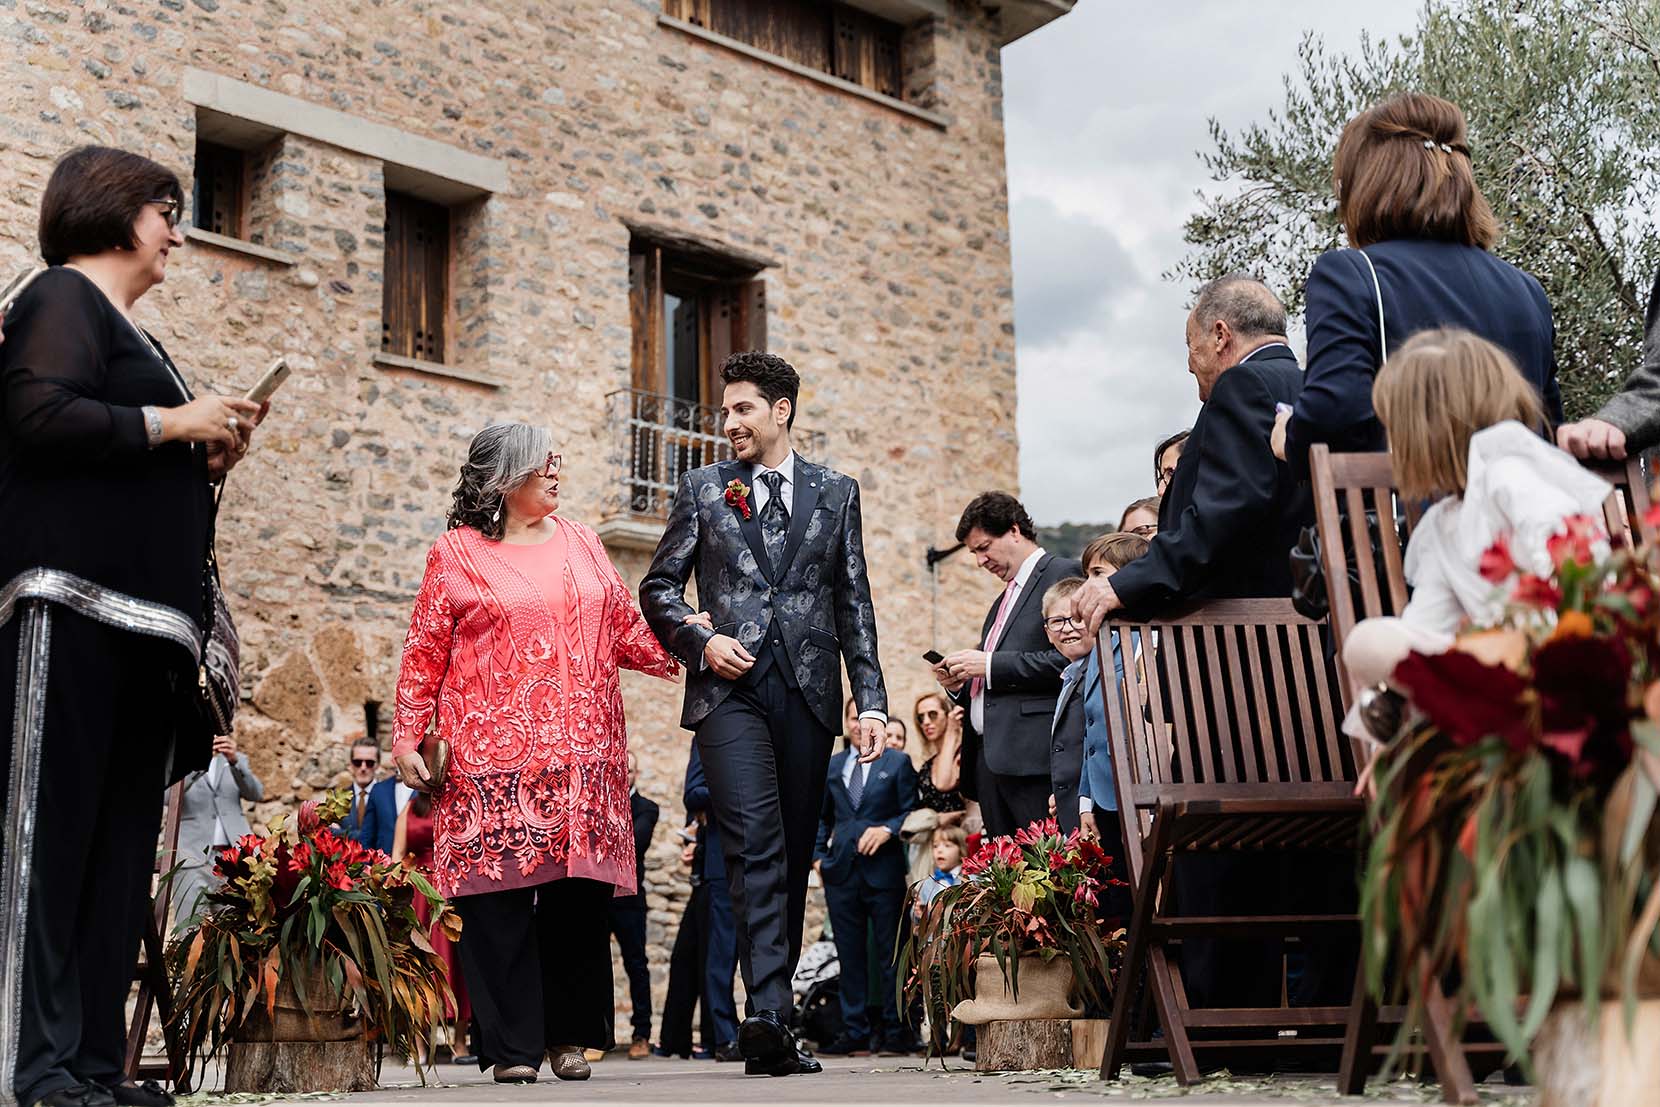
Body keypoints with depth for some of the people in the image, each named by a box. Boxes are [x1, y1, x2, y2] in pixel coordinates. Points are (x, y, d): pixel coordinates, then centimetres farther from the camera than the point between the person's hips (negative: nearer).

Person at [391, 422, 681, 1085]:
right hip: (493, 757, -3)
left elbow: (627, 631, 18)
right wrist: (407, 736, -1)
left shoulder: (580, 543, 16)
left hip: (582, 756, 3)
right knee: (499, 899, -6)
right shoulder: (457, 553, 6)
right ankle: (512, 1045, 2)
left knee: (578, 893, -1)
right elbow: (424, 653, 5)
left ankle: (568, 1035, 12)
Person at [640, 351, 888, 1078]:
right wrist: (700, 642, -5)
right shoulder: (703, 489, 13)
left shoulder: (836, 493, 15)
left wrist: (871, 700, 5)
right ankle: (770, 1013, -27)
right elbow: (659, 586, 13)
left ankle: (771, 1018, 13)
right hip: (731, 687, -2)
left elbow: (854, 604, 12)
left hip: (808, 691, 2)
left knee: (793, 855, 4)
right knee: (756, 840, -20)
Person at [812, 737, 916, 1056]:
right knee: (850, 955, 4)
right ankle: (855, 1033, 9)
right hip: (841, 871, 3)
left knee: (890, 954, 0)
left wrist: (887, 830, -15)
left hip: (884, 871, -3)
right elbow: (822, 816, 21)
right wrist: (818, 855, 8)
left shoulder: (897, 762, 5)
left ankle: (895, 1033, 6)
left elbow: (912, 812, 2)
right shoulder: (832, 766, 16)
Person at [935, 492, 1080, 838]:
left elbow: (1069, 660, -15)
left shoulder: (1064, 574, -1)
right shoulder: (1003, 601, 27)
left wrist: (990, 665, -13)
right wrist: (959, 683, 8)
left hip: (1032, 754, -9)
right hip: (989, 755, 9)